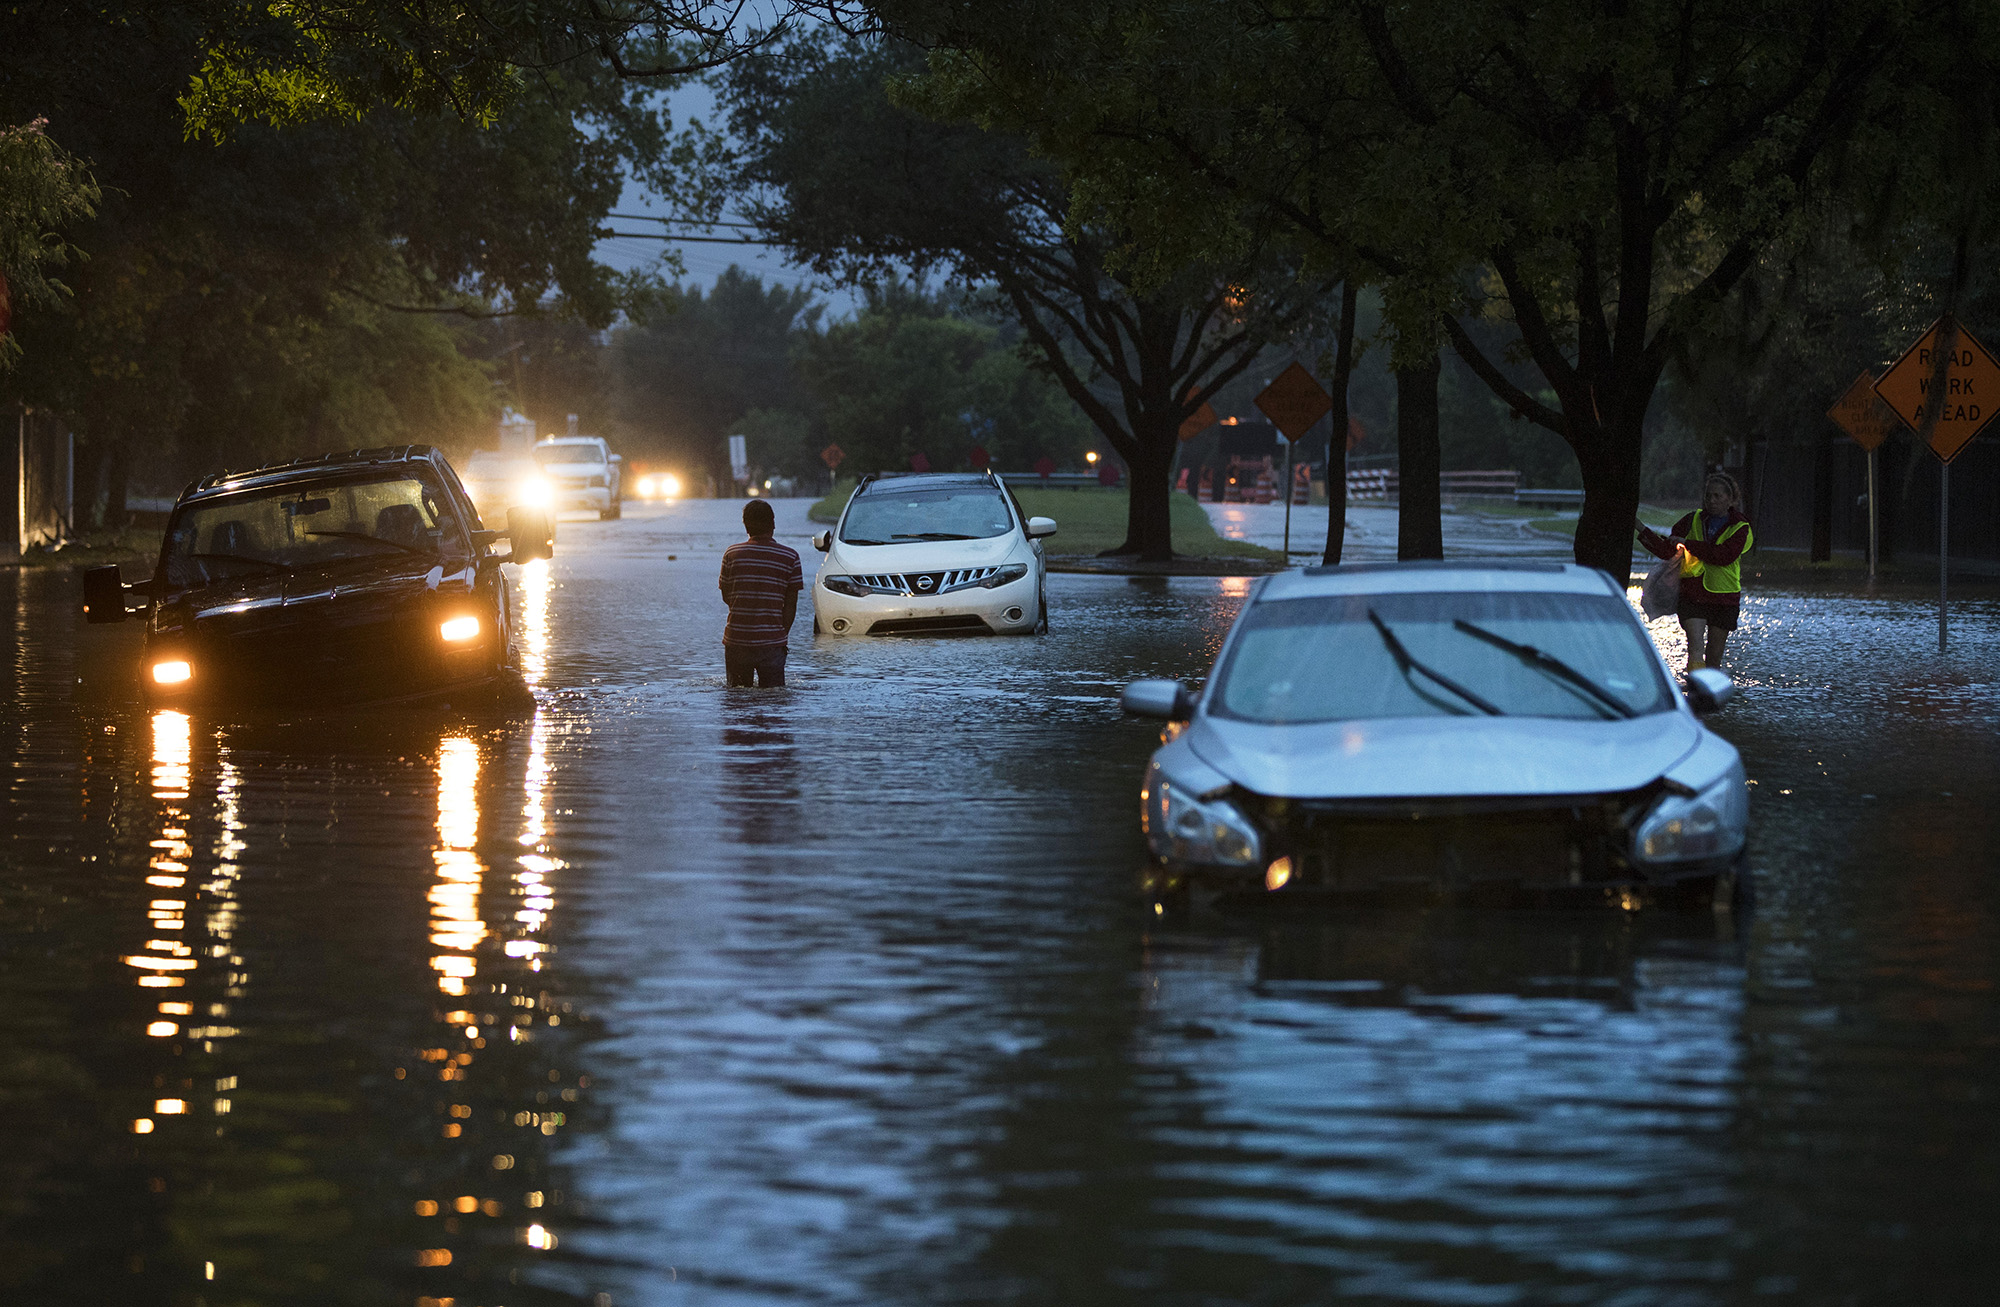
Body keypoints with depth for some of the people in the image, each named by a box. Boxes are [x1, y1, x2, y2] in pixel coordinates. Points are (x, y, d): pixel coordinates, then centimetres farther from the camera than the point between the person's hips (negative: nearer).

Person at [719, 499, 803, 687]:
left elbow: (726, 596, 8)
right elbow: (791, 604, 0)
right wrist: (783, 633, 9)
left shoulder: (732, 553, 0)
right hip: (772, 642, -1)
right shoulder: (790, 557, -3)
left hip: (736, 641, 1)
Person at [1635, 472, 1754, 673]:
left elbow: (1724, 555, -17)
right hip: (1692, 594, 0)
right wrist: (1642, 529, -5)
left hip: (1723, 598, 0)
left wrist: (1687, 543, -15)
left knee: (1714, 656, 6)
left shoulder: (1739, 528, 0)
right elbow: (1666, 550, 8)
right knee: (1696, 647, -16)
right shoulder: (1694, 520, 7)